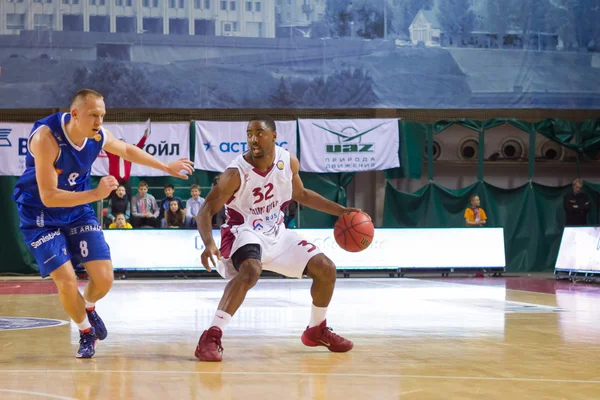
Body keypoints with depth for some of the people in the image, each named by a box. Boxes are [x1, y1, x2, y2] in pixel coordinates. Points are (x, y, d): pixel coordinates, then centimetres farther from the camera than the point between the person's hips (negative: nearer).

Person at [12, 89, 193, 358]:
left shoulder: (98, 136, -13)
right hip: (41, 217, -5)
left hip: (78, 210, 5)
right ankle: (85, 332, 13)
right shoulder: (46, 137, -31)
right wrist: (96, 194, -37)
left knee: (104, 278, -2)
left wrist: (167, 167, 17)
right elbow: (48, 197, -32)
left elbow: (127, 150, 12)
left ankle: (88, 308, 33)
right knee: (66, 281, -16)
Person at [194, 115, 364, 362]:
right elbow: (206, 211, -21)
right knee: (250, 271, -38)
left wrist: (341, 211, 11)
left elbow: (300, 194, 14)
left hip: (276, 233, 6)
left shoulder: (289, 162, -6)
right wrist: (208, 244, -40)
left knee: (326, 269, 4)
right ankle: (211, 337, -34)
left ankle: (317, 330, 27)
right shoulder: (236, 173, -23)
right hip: (245, 233, -6)